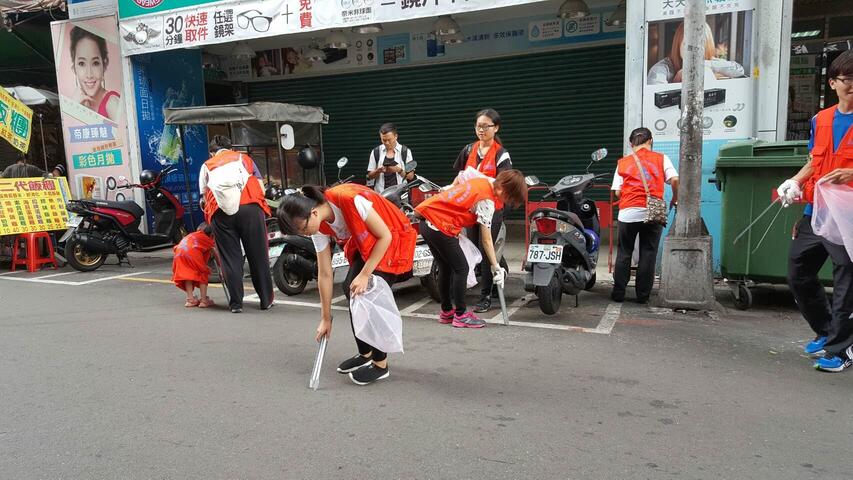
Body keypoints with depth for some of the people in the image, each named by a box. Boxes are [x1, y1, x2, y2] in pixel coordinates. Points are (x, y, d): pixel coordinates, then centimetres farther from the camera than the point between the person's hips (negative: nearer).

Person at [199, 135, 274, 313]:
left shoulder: (207, 166, 27)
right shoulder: (244, 158, 27)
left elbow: (205, 196, 18)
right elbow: (261, 188, 18)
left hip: (221, 211, 0)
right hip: (251, 207, 0)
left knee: (230, 258, 6)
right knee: (258, 255, 6)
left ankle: (236, 303, 6)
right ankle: (266, 300, 12)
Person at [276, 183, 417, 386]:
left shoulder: (351, 199, -34)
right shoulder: (320, 228, -11)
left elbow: (385, 235, -24)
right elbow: (324, 274, -4)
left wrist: (365, 274, -23)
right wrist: (326, 318, 0)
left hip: (393, 239, -7)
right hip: (365, 244, 7)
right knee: (350, 289, -4)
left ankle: (380, 364, -3)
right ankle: (365, 354, 16)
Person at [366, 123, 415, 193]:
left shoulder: (405, 151, 5)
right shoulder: (375, 152, 10)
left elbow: (410, 176, 5)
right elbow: (369, 176, 12)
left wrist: (399, 170, -13)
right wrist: (378, 171, -8)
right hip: (381, 193, 1)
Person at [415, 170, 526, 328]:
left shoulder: (482, 180, 9)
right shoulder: (487, 201, -14)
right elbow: (486, 240, -12)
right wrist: (495, 267, -6)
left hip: (426, 221, 9)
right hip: (440, 227, -9)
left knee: (446, 268, 18)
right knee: (461, 268, 0)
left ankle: (447, 312, 29)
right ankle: (461, 315, 7)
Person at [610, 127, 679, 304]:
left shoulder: (623, 162, 10)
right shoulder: (661, 158, 8)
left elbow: (617, 192, 3)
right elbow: (674, 180, -4)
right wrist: (675, 199, 12)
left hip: (628, 213, 1)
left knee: (624, 253, 10)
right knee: (648, 254, 7)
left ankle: (618, 293, 12)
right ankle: (643, 295, 10)